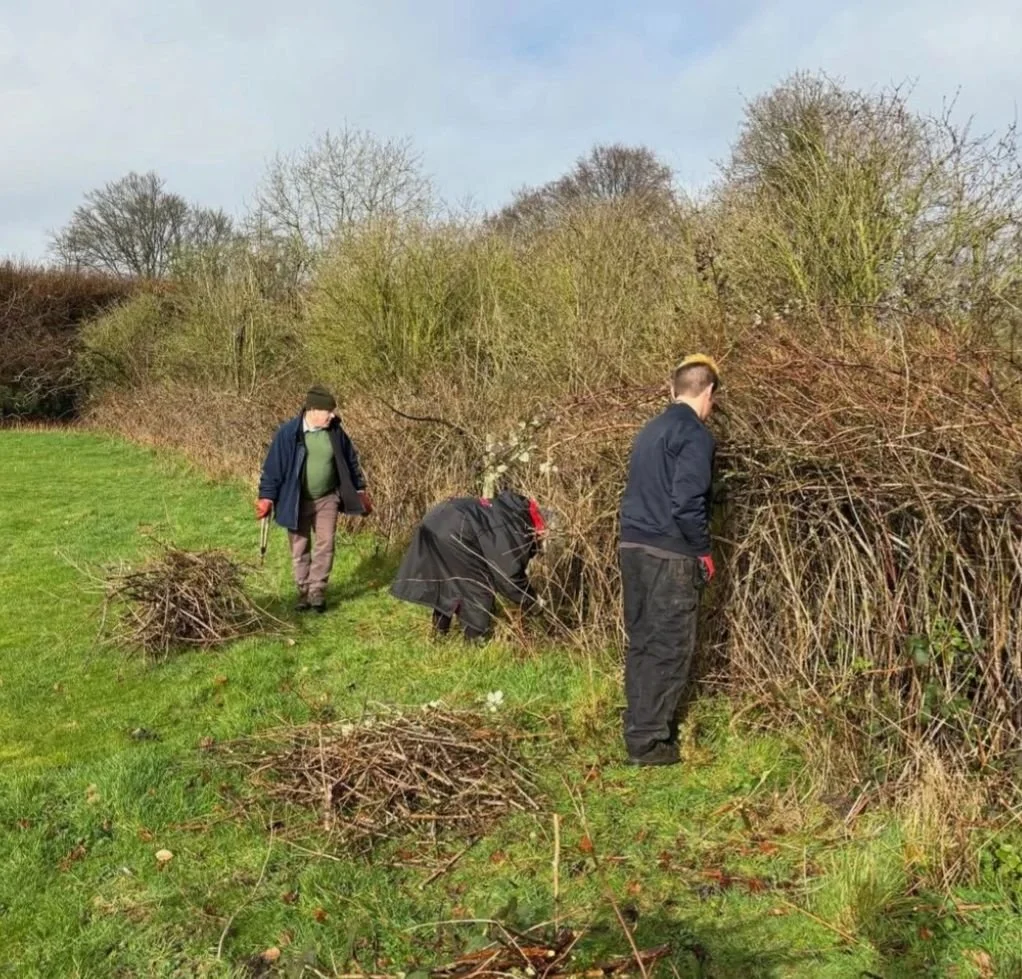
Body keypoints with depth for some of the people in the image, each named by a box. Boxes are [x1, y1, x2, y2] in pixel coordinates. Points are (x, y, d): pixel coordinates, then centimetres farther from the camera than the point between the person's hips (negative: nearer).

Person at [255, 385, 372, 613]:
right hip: (297, 501, -2)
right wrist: (267, 497, -11)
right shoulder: (288, 432, -16)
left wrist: (360, 489, 11)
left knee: (325, 544, -5)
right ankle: (304, 592, 21)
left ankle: (317, 590, 4)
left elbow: (351, 460, 9)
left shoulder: (335, 432, -5)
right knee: (300, 549, 8)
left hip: (327, 499, 2)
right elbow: (273, 466, -10)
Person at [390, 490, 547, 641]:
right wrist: (532, 602, 11)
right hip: (453, 533, -10)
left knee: (448, 579, 26)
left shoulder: (507, 513, 23)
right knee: (477, 585, 5)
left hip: (437, 522, 10)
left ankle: (440, 629, 39)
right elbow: (509, 577, -2)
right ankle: (477, 638, 14)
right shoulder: (511, 533, -5)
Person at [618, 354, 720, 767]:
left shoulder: (651, 429, 16)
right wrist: (704, 551, -6)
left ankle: (638, 728, 24)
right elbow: (688, 502, -19)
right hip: (669, 554, -8)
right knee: (669, 648, 0)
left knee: (641, 642, 15)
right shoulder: (696, 435, -10)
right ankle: (648, 741, 4)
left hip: (633, 546, 8)